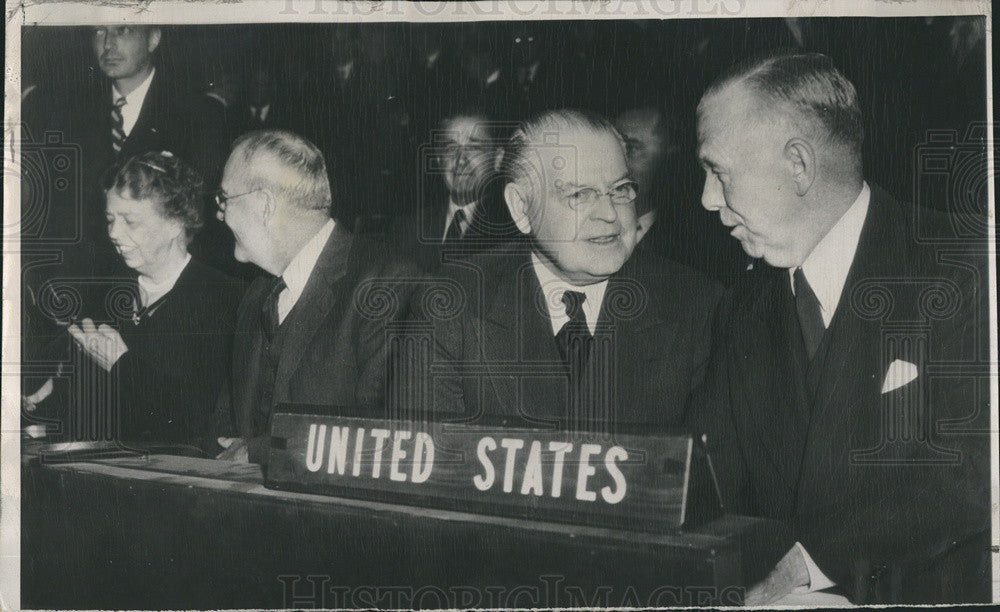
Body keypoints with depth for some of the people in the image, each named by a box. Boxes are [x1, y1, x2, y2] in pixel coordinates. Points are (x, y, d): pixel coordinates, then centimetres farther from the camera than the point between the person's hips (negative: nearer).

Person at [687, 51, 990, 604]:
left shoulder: (961, 273, -7)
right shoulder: (742, 312, 10)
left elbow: (970, 465, -16)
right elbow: (708, 483, 8)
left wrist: (809, 560, -21)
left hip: (929, 593, -3)